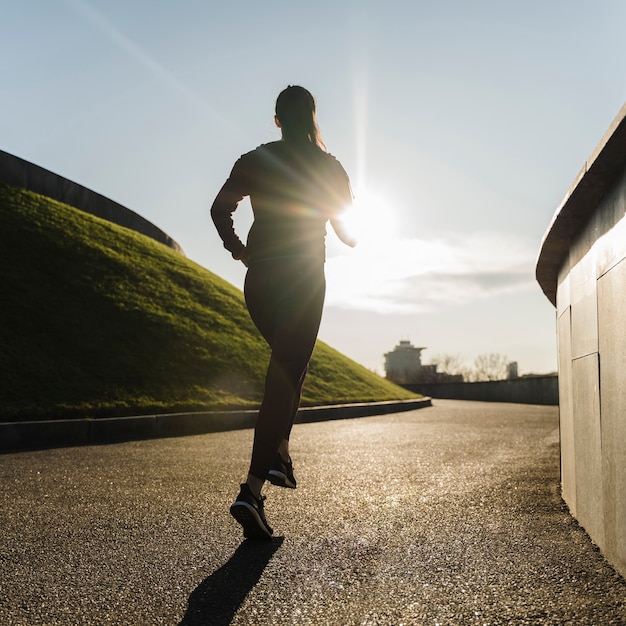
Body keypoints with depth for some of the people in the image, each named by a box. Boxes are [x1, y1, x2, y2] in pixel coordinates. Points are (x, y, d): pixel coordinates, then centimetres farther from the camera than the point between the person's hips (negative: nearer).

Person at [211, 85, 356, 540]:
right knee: (285, 377, -7)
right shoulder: (329, 167, 2)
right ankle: (251, 491, -17)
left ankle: (279, 455, 16)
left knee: (288, 363, 25)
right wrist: (352, 241, 28)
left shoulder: (254, 161, 7)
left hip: (259, 279, 4)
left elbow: (220, 208, 0)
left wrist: (237, 249, 15)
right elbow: (345, 227, 6)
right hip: (303, 278, -4)